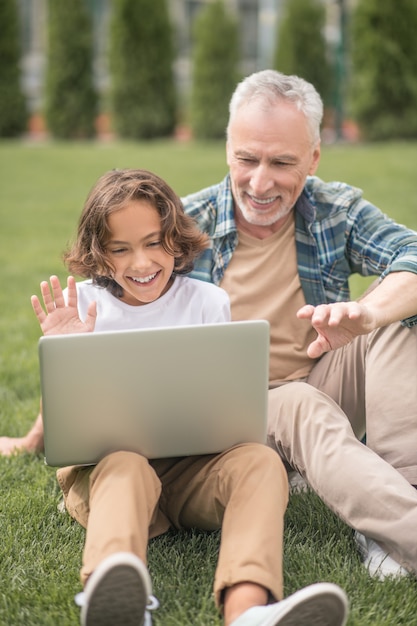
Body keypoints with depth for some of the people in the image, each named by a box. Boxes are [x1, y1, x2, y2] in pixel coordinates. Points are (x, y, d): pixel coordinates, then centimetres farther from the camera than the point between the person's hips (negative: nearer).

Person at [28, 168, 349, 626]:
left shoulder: (208, 302, 8)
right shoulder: (82, 305, 7)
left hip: (190, 465, 1)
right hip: (103, 462, -1)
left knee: (260, 461, -29)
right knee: (125, 468, -36)